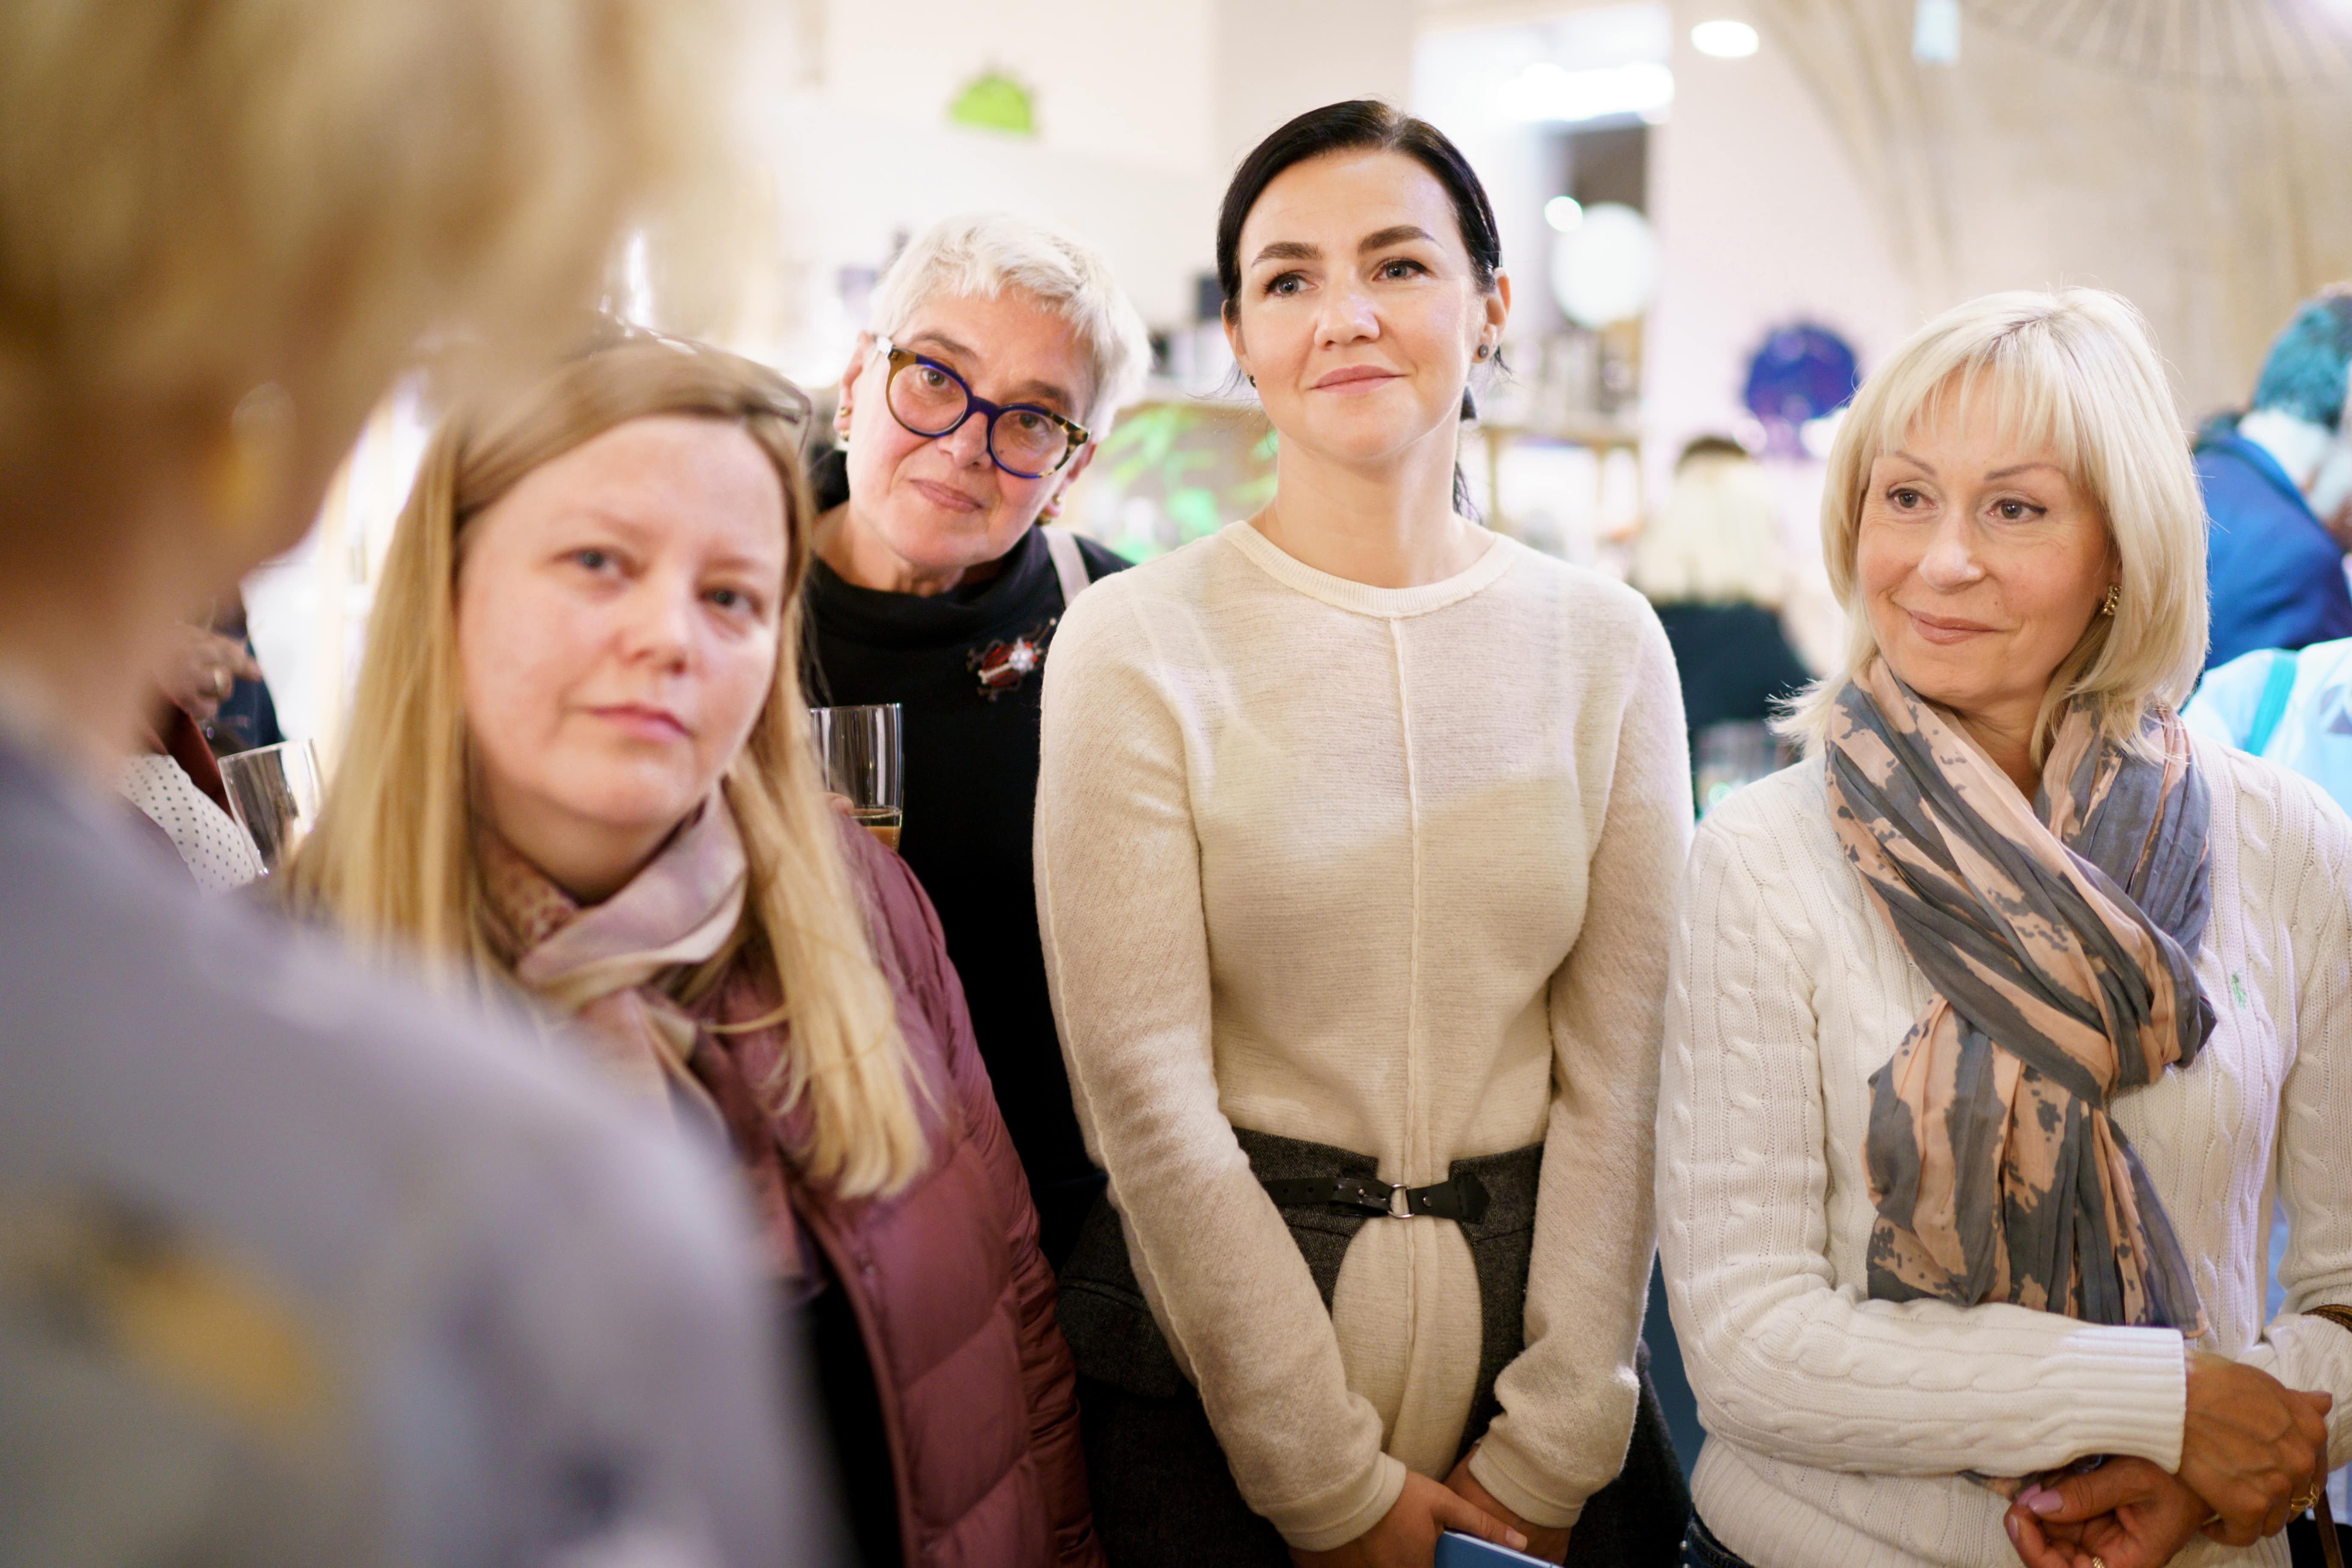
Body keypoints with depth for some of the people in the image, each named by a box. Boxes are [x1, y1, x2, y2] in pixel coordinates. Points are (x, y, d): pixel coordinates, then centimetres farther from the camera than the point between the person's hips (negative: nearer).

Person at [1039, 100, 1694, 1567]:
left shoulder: (1606, 643, 0)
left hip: (1534, 1318, 3)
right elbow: (1145, 1086, -11)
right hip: (1211, 1326, -2)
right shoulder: (1138, 646, -9)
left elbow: (1620, 1068, -2)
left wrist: (1556, 1443, -7)